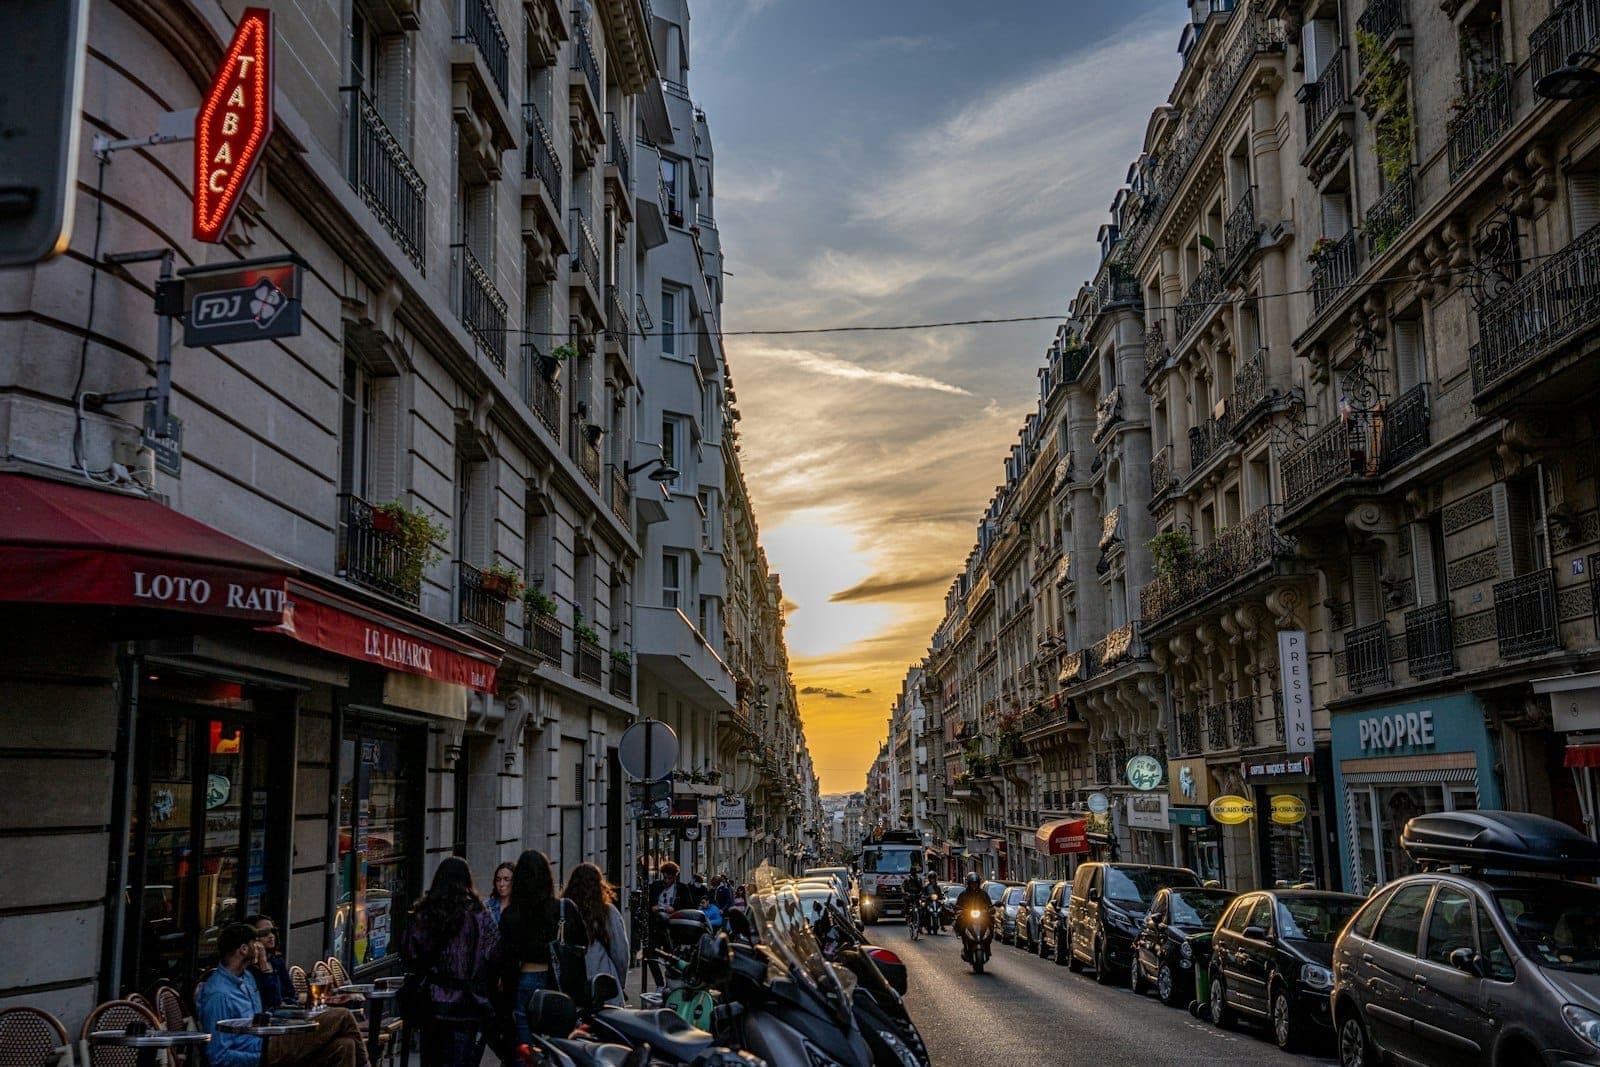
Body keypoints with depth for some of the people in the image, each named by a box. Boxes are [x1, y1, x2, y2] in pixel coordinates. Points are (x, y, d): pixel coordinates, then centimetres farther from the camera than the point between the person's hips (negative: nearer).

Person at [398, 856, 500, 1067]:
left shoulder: (422, 913, 1)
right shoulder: (477, 915, -7)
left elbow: (407, 952, 5)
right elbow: (495, 954, -7)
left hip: (430, 1002, 3)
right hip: (467, 1002, -3)